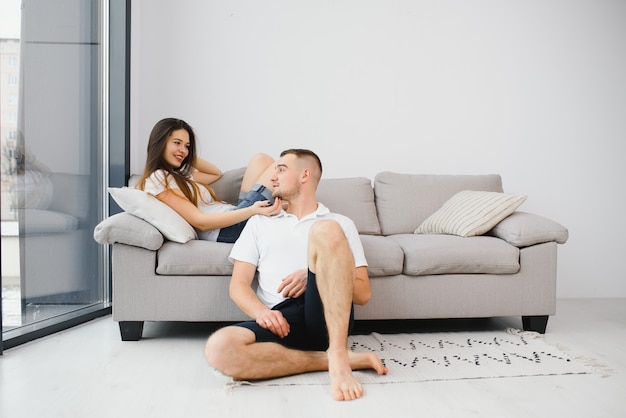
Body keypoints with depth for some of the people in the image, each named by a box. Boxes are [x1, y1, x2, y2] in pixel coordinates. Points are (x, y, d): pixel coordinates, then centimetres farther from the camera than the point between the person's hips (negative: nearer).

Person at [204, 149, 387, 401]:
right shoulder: (259, 223, 22)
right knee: (219, 348, -31)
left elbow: (363, 293, 8)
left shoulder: (340, 224, 16)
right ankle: (339, 358, -18)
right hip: (281, 320, 2)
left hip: (327, 316, -1)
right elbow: (238, 285, 12)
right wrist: (261, 311, -10)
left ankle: (338, 356, -28)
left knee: (326, 230, -24)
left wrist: (313, 277, -8)